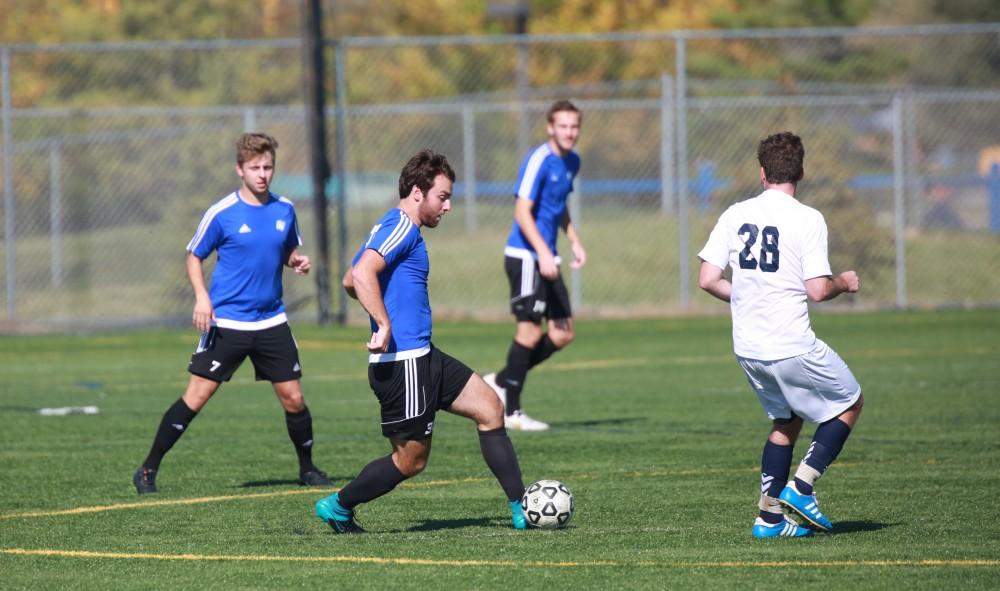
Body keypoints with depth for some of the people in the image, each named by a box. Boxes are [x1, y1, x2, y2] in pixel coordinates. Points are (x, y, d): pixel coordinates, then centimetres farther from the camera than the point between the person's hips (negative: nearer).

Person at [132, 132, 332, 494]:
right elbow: (194, 257, 2)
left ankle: (308, 469, 24)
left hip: (272, 322, 4)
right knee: (196, 397, -7)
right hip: (226, 323, -4)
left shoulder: (284, 210, 5)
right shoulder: (221, 213, -7)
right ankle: (148, 471, 0)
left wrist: (298, 261, -3)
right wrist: (201, 297, -13)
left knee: (293, 398, 4)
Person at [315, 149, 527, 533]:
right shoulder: (402, 226, -14)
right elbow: (363, 275, -29)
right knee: (410, 461, -3)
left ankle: (521, 510, 8)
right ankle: (337, 507, 13)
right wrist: (384, 325, -30)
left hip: (422, 357, 11)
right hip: (403, 362, -11)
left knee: (490, 410, 8)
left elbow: (350, 282, 27)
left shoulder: (389, 227, 17)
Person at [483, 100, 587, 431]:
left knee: (562, 335, 5)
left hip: (546, 258, 9)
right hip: (525, 255, -9)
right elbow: (523, 212, -19)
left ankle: (501, 383, 16)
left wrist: (574, 241, 16)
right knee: (530, 331, -8)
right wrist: (543, 253, -27)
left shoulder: (571, 162, 12)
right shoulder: (539, 161, -14)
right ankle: (511, 412, 0)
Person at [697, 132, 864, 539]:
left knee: (786, 421, 23)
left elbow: (708, 280, 1)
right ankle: (801, 487, 3)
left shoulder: (735, 215, 2)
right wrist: (844, 283, 5)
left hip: (748, 348, 6)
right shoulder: (807, 219, -12)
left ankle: (769, 516, 15)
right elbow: (817, 290, -17)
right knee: (850, 402, 15)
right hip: (792, 347, -6)